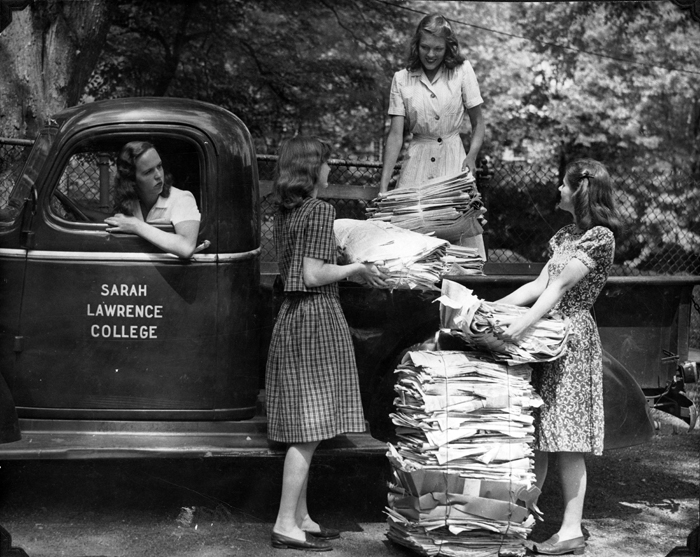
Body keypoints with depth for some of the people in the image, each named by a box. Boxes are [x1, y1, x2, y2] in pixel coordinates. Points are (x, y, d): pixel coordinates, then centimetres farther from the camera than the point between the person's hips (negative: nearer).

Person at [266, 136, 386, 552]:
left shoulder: (285, 213, 13)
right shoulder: (319, 211, -13)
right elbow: (314, 275, -19)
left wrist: (350, 266, 19)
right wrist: (358, 267, -6)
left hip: (293, 317, 9)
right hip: (317, 318, -9)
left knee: (302, 431, 12)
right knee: (310, 430, -5)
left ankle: (300, 517, 19)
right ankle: (286, 525, -2)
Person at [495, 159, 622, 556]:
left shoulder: (600, 237, -10)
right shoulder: (568, 235, 18)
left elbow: (560, 287, -18)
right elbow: (540, 285, 16)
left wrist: (522, 325, -25)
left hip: (573, 336, -8)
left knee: (565, 438, -6)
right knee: (536, 436, 8)